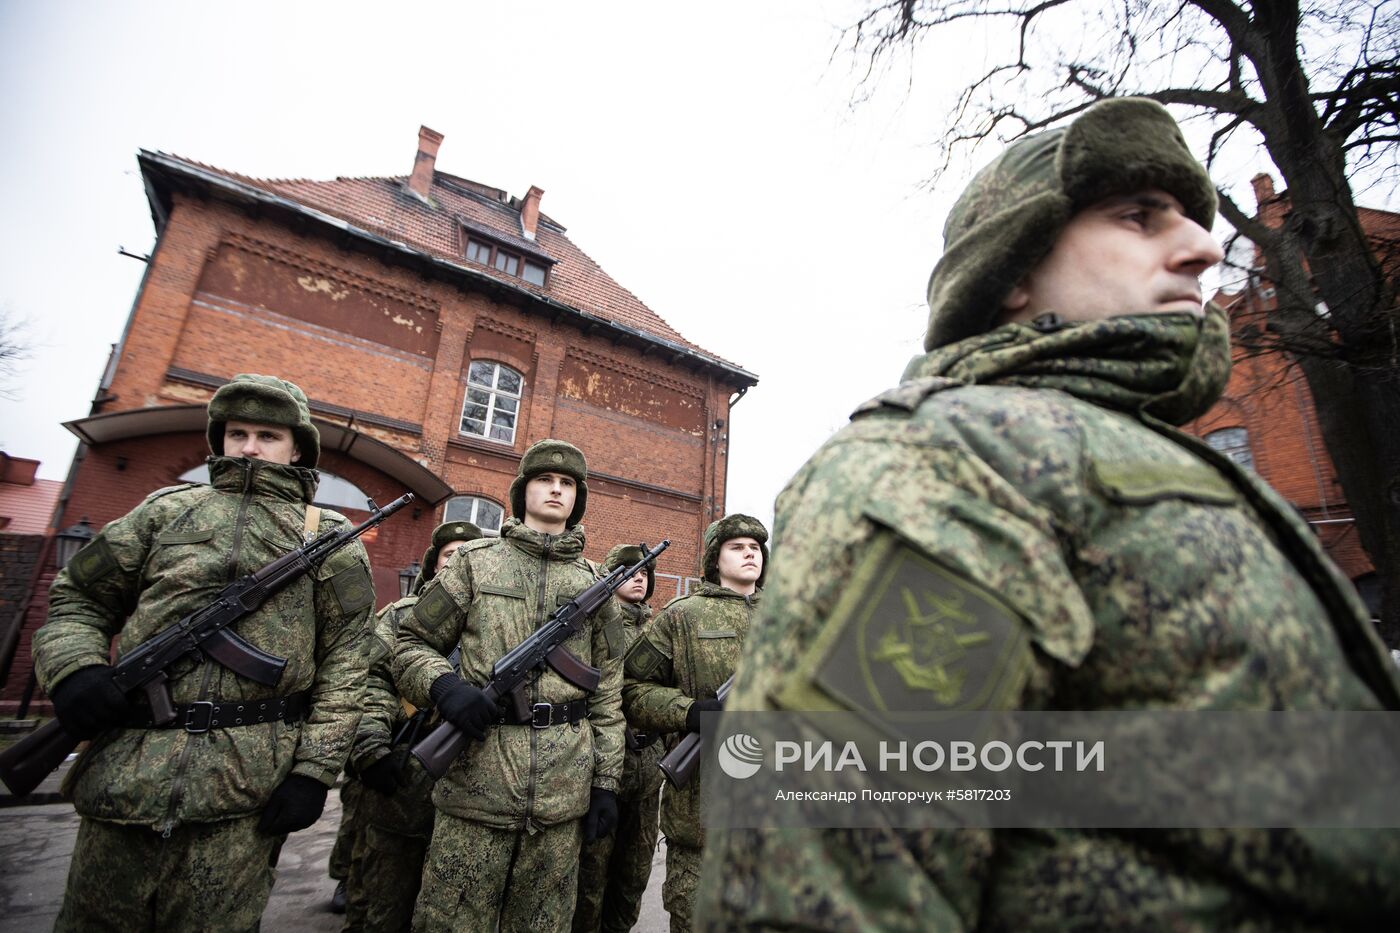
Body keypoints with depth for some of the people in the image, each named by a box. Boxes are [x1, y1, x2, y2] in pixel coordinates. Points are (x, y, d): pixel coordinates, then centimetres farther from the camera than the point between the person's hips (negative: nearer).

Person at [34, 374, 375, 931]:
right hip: (126, 775, 3)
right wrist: (73, 668, -5)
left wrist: (315, 770, -8)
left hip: (247, 788, -2)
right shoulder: (167, 509, 13)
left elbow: (344, 661, -2)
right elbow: (76, 598, 17)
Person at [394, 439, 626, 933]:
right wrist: (443, 686, -15)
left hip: (565, 789, 2)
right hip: (478, 776, -1)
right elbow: (410, 644, 6)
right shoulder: (475, 561, 5)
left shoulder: (594, 584, 9)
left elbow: (607, 692, 8)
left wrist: (606, 780, 4)